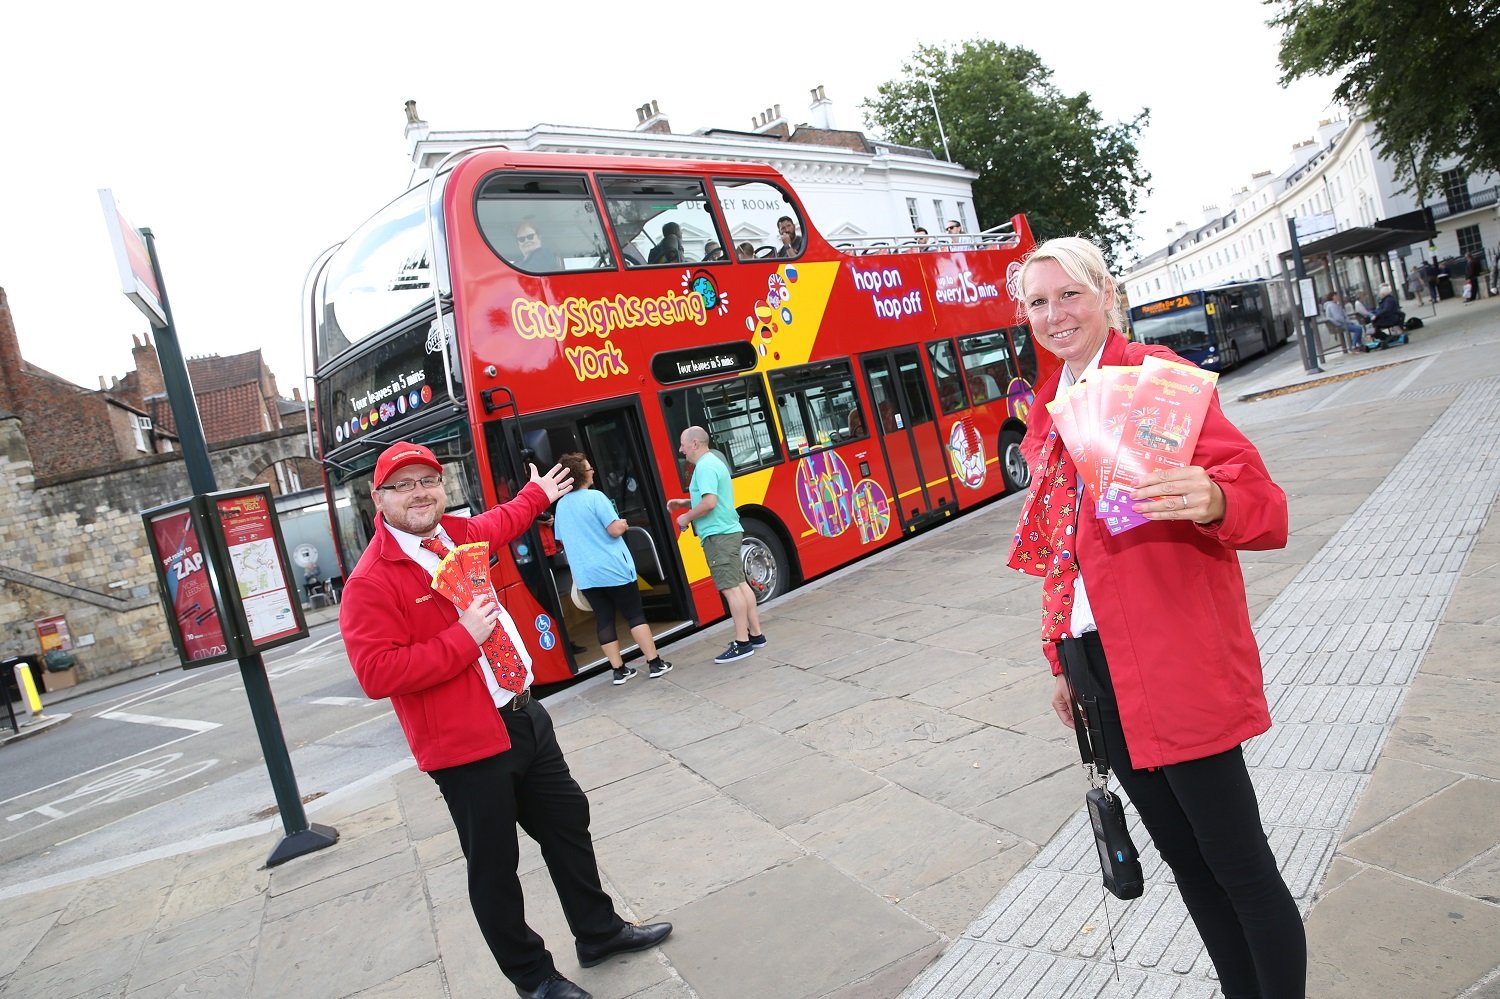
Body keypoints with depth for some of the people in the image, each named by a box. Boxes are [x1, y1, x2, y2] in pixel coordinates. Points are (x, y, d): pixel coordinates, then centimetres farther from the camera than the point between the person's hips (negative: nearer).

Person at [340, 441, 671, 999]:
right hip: (465, 744, -8)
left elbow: (499, 524, 30)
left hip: (524, 716, 8)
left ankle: (599, 932, 40)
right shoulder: (369, 582, -16)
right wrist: (463, 638, -22)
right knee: (493, 866, 8)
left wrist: (538, 494, 46)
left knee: (568, 822, 19)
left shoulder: (456, 535, 6)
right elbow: (377, 675, -24)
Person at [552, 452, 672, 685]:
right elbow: (615, 530, -16)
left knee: (604, 619, 10)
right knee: (635, 614, 3)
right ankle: (655, 663, 5)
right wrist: (623, 524, 4)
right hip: (612, 569, -6)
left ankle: (619, 670, 13)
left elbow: (563, 541, 18)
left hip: (584, 575, 6)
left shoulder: (560, 506, 9)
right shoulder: (595, 497, -13)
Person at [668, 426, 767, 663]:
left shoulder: (705, 466, -14)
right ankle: (755, 634, 18)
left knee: (730, 588, -8)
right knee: (740, 584, 12)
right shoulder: (713, 462, 18)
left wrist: (687, 517, -11)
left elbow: (709, 502, -24)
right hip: (728, 531, 10)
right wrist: (684, 502, 16)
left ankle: (742, 643, -5)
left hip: (718, 535, -10)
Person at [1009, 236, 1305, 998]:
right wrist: (1065, 662, 19)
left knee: (1237, 862, 3)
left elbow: (1259, 499, -15)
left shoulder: (1155, 374, -7)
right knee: (1182, 854, 18)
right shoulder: (1046, 411, 12)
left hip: (1178, 664, -7)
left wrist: (1211, 499, -38)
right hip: (1100, 669, 7)